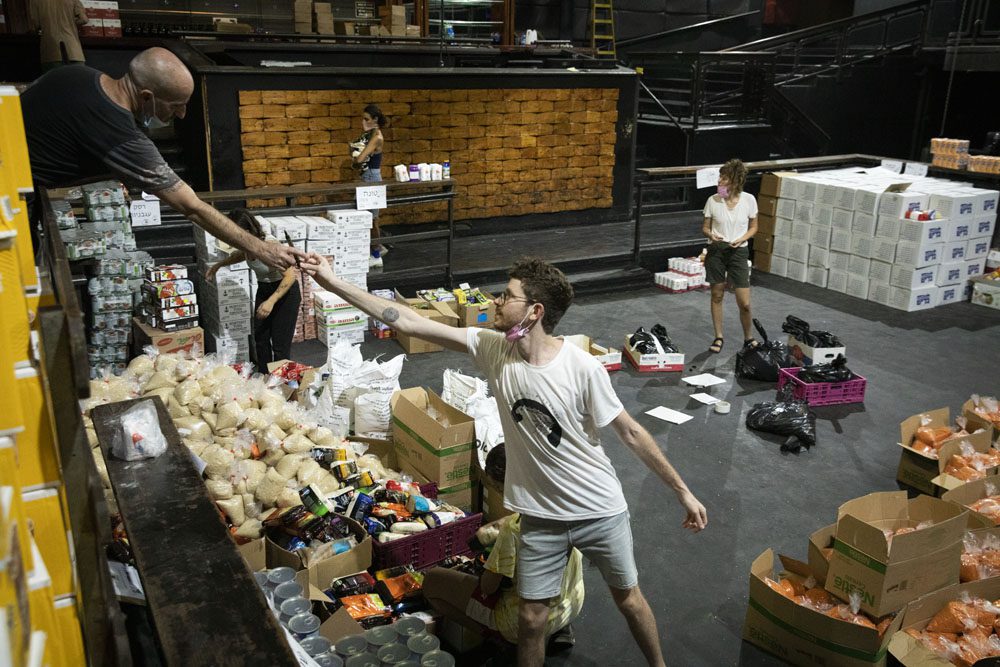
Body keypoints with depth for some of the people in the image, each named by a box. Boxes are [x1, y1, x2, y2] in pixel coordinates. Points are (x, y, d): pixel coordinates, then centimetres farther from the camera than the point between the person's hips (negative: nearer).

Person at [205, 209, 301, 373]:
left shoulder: (270, 246, -31)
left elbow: (290, 276, -30)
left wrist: (271, 301, -34)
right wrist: (218, 265, 19)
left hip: (285, 291, -8)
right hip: (263, 290, 8)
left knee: (280, 345, -7)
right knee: (260, 339, 10)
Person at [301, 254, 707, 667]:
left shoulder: (581, 368, -23)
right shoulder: (492, 349, -13)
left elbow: (631, 433, -12)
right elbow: (408, 323, -13)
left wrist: (683, 492, -7)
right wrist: (332, 281, -15)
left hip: (599, 510, -2)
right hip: (540, 514, 3)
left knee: (628, 597, 19)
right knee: (530, 617, 11)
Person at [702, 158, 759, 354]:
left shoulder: (748, 200, -6)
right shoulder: (713, 200, -5)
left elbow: (753, 227, 6)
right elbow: (705, 227, 5)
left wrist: (742, 239, -13)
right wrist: (711, 235, -18)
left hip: (738, 252, -1)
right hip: (716, 251, 1)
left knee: (744, 303, -1)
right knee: (717, 295, 9)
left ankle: (749, 338, 21)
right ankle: (719, 337, 23)